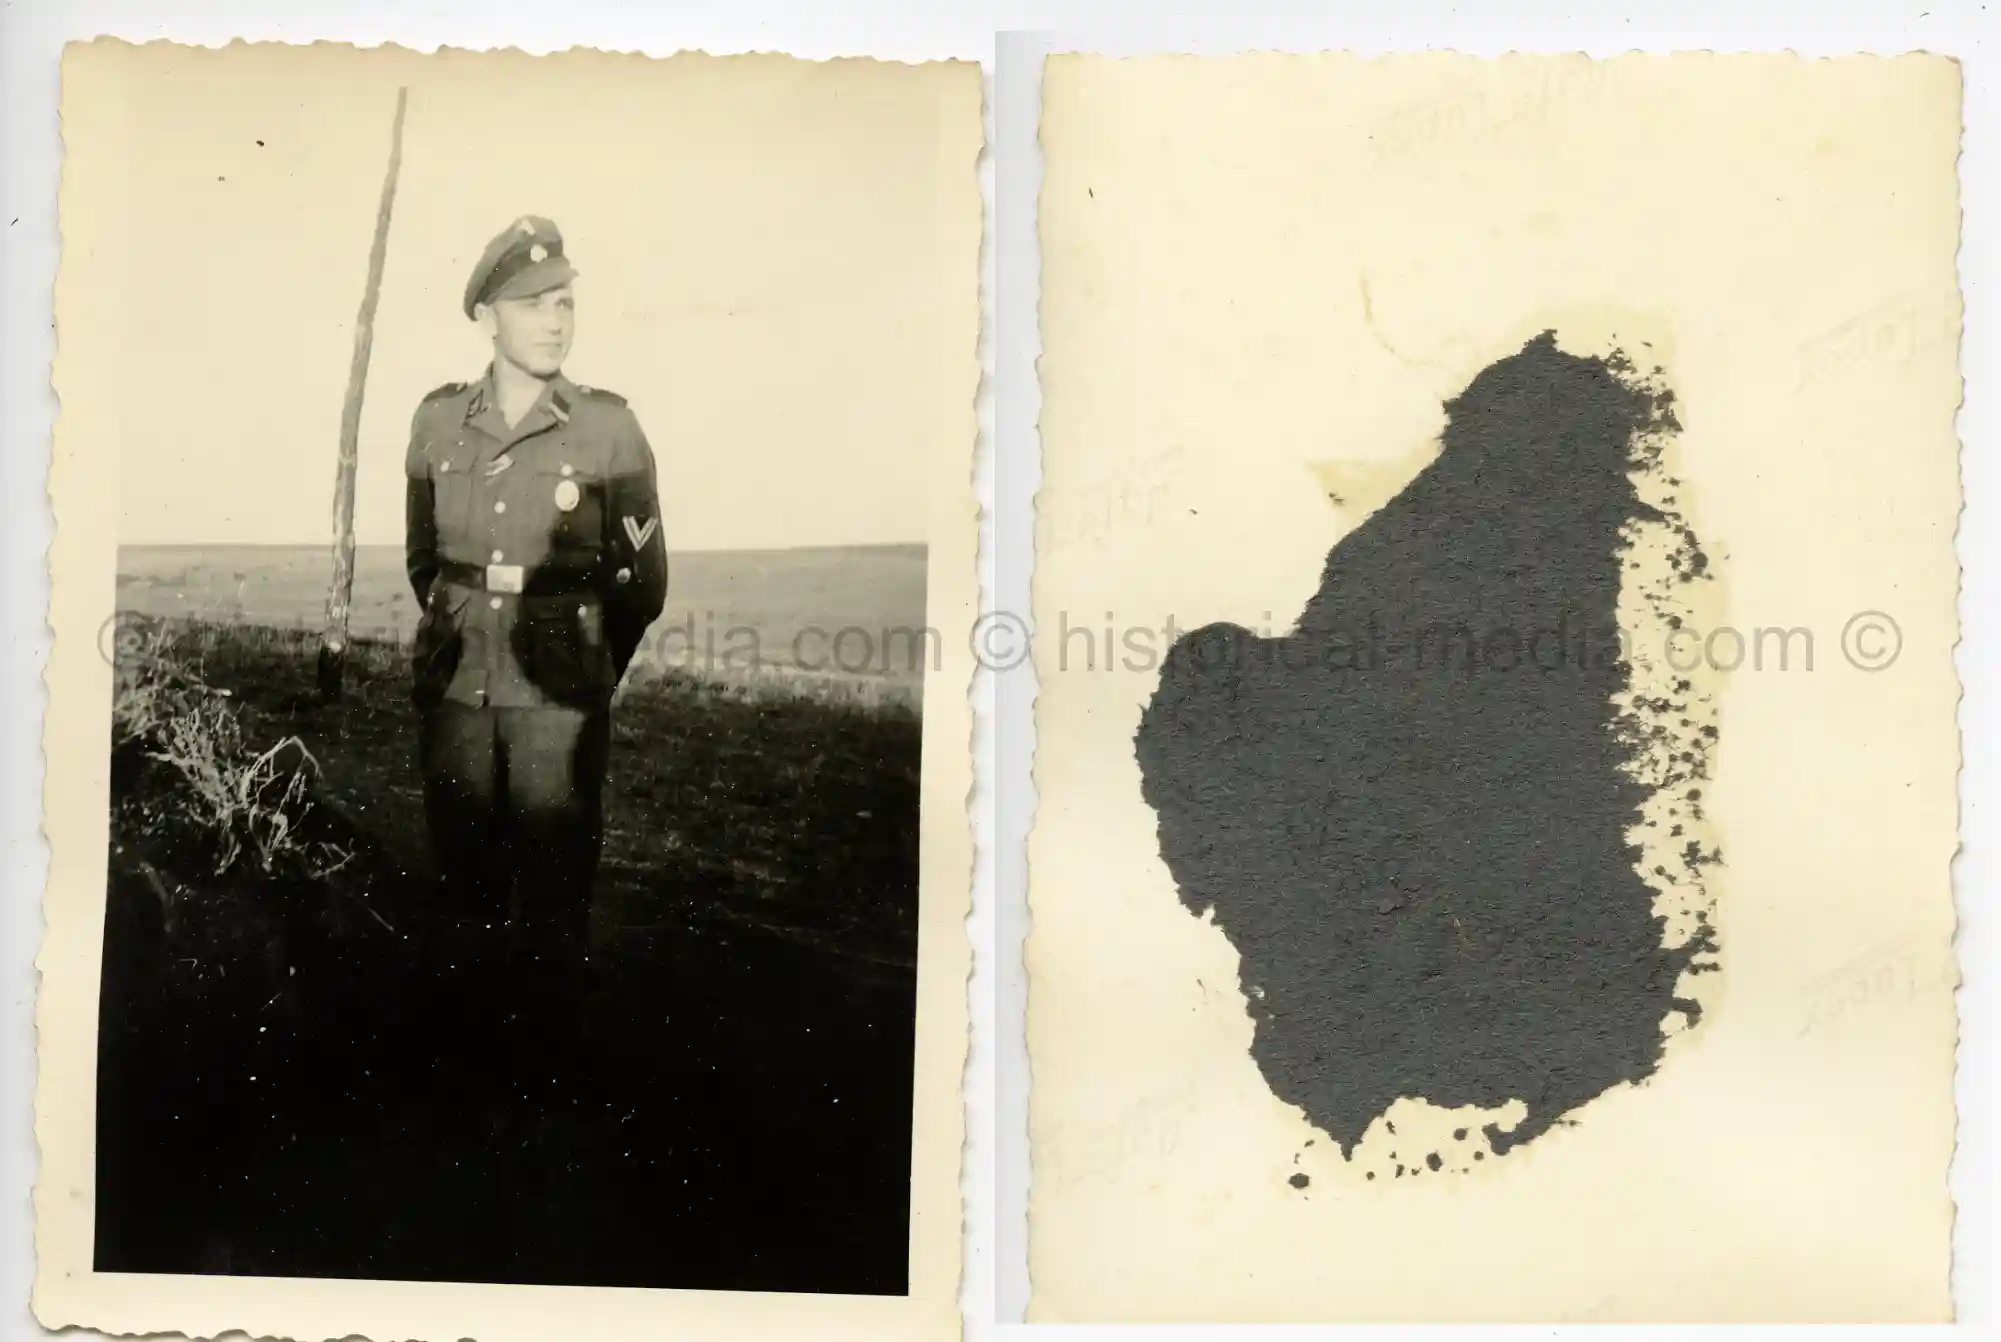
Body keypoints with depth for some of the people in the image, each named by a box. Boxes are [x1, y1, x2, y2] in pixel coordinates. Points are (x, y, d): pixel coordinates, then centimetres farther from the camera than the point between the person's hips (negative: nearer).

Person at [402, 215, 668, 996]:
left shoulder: (609, 429, -5)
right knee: (460, 877, 10)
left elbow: (643, 578, 2)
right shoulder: (439, 421, 3)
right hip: (453, 683, 3)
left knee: (552, 899, 1)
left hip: (558, 694, -2)